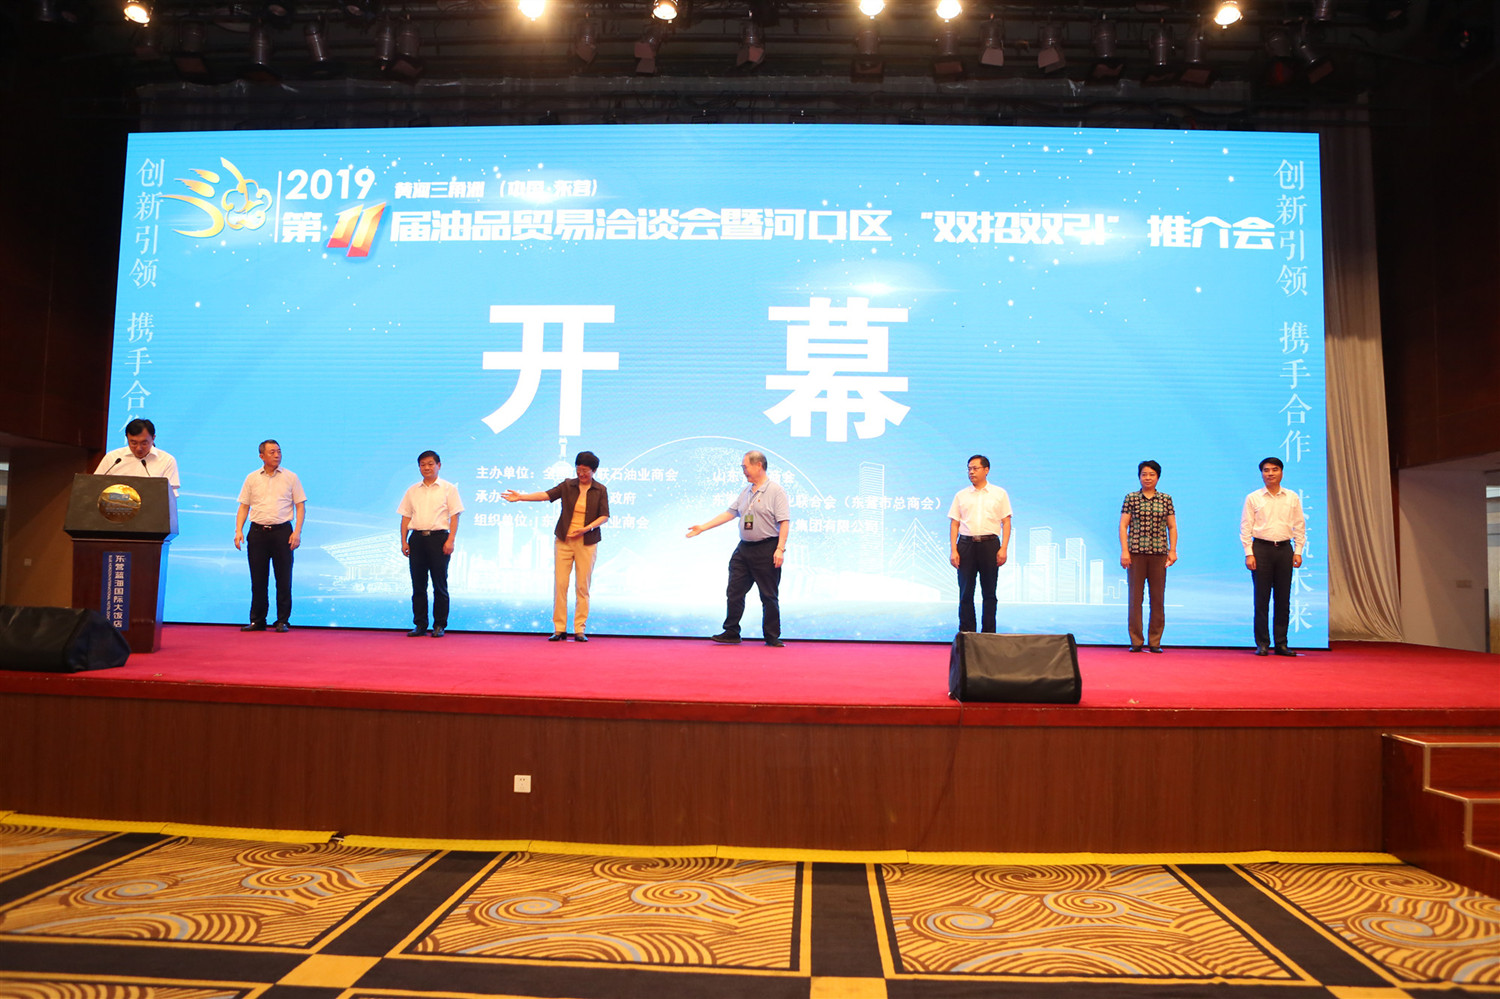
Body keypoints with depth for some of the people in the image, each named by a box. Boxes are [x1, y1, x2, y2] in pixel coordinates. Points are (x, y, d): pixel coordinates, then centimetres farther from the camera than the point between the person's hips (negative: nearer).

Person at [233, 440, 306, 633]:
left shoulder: (291, 477, 5)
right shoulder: (252, 478, 9)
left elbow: (300, 506, 3)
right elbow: (243, 506, 10)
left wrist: (297, 531, -8)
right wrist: (239, 530, -2)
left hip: (282, 531, -1)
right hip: (258, 531, 2)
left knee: (283, 578, -2)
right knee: (258, 578, 4)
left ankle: (283, 620, 6)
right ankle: (257, 620, 12)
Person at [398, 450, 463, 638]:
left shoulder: (448, 488, 4)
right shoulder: (412, 491, 15)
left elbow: (454, 516, -1)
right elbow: (405, 517, 13)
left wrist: (450, 540, -11)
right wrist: (404, 541, 4)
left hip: (438, 537, -3)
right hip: (417, 538, 3)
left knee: (440, 584, -1)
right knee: (418, 584, 4)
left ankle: (439, 625, 5)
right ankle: (419, 625, 11)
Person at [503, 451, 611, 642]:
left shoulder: (600, 490, 4)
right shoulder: (567, 485, 6)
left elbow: (604, 516, 0)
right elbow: (546, 495, -4)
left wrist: (587, 528, -14)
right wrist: (521, 497, -16)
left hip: (587, 543, -1)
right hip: (563, 540, 1)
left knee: (583, 586, -1)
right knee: (560, 584, -3)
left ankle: (579, 630, 5)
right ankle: (559, 629, 3)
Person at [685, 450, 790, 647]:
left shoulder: (776, 490, -8)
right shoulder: (746, 491, 16)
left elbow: (784, 521, -14)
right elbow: (730, 513, 19)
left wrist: (780, 549, -21)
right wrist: (702, 527, 16)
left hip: (766, 549, -7)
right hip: (744, 548, 7)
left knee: (769, 596, 0)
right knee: (735, 592, 7)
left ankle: (772, 637, 10)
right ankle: (731, 633, 15)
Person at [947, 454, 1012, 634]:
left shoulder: (999, 494, 8)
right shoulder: (961, 496, 11)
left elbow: (1006, 522, 4)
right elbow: (954, 523, 8)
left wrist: (1004, 548, -6)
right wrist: (953, 550, -2)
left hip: (990, 544, -1)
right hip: (966, 544, 1)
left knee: (989, 593, 3)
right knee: (965, 593, 1)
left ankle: (989, 633, 10)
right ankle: (966, 633, 6)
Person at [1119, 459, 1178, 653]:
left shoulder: (1166, 499, 10)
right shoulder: (1131, 498, 5)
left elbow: (1172, 527, 11)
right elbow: (1123, 526, 2)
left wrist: (1172, 551, 2)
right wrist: (1124, 551, -6)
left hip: (1159, 553, 2)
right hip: (1136, 552, -1)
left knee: (1158, 598, 2)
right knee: (1135, 597, -2)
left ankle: (1155, 641, 9)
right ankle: (1136, 641, 3)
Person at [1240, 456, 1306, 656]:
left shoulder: (1293, 498, 9)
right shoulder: (1253, 498, 4)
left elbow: (1300, 526, 10)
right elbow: (1246, 527, 2)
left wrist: (1298, 551, 2)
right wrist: (1249, 554, -6)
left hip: (1285, 549, 2)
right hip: (1261, 548, -2)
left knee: (1284, 598, 3)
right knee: (1261, 598, -2)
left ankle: (1281, 643, 10)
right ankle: (1262, 643, 4)